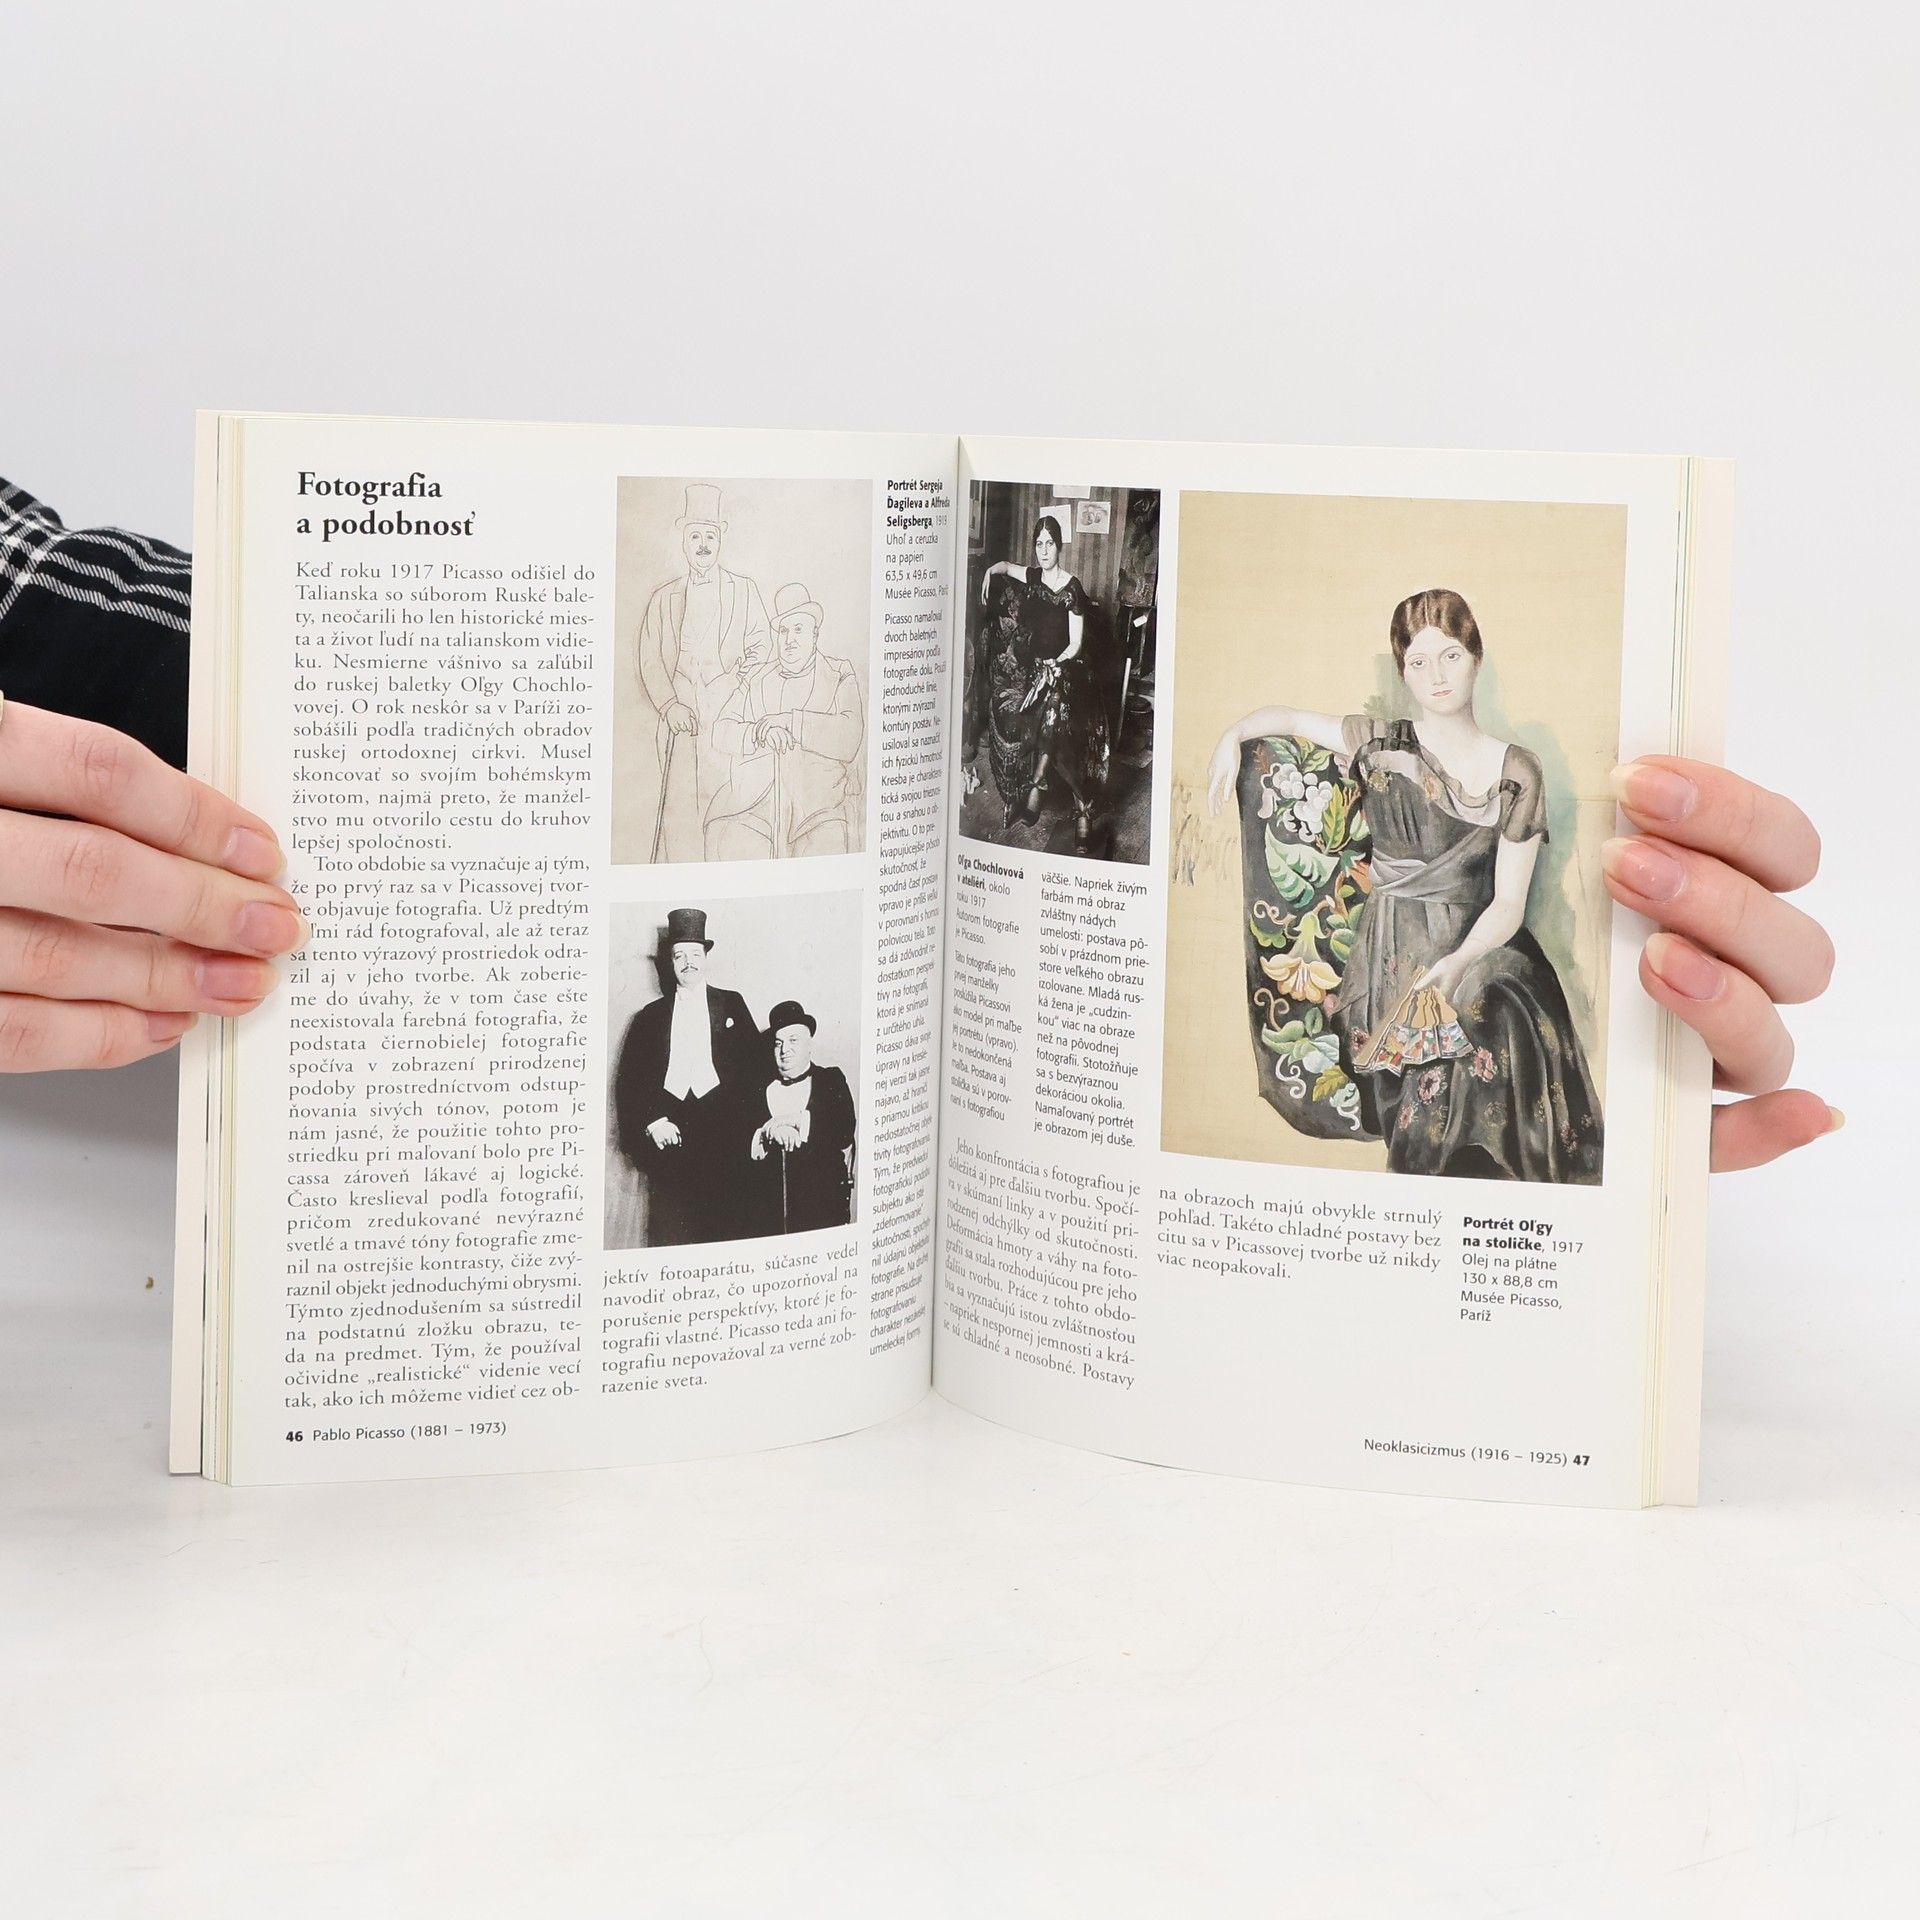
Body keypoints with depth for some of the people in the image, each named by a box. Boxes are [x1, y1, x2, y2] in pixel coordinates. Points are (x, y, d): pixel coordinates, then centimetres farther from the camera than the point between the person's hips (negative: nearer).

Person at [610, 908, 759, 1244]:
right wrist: (652, 1122, -4)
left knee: (722, 1226, -7)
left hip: (721, 1134, -1)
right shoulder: (651, 1016, 15)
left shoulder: (731, 1005, 14)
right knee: (669, 1229, -5)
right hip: (668, 1134, 1)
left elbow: (754, 1062, 9)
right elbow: (629, 1080, 11)